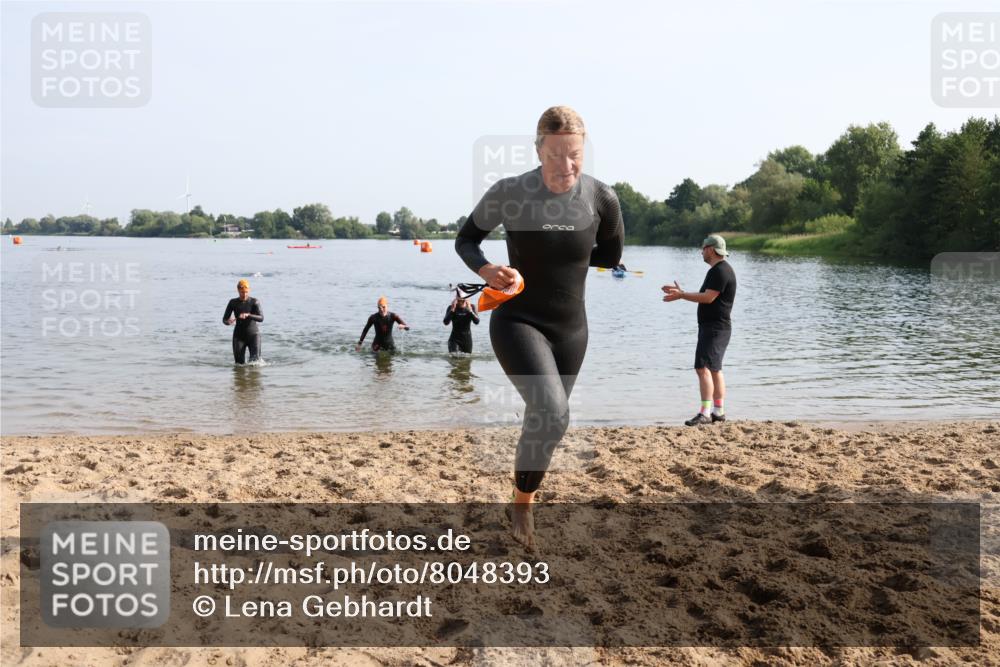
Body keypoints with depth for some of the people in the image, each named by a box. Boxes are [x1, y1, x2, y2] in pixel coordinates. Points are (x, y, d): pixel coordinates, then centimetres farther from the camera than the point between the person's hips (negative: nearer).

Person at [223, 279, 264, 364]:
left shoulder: (255, 302, -4)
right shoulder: (233, 303, 1)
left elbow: (261, 318, -15)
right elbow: (224, 319, 1)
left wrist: (248, 315, -32)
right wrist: (228, 322, -24)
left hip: (253, 335, -1)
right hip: (239, 335, 2)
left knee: (255, 360, -14)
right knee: (240, 363, -1)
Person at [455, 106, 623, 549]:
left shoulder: (601, 198, -9)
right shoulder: (509, 193, -16)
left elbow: (611, 255, 9)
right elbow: (466, 239, -1)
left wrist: (561, 254, -2)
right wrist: (486, 270, -22)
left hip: (571, 328, 4)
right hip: (517, 322, -4)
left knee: (547, 418, 17)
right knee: (550, 413, -25)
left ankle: (525, 501, 43)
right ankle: (522, 505, 0)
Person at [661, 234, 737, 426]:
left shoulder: (720, 271, -15)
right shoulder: (719, 270, 19)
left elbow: (708, 297, -23)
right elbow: (706, 296, 21)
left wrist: (681, 295, -16)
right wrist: (681, 293, 20)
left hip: (714, 328, -11)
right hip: (714, 328, 11)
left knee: (703, 368, -17)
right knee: (714, 369, 15)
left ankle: (705, 413, -21)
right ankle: (719, 411, 21)